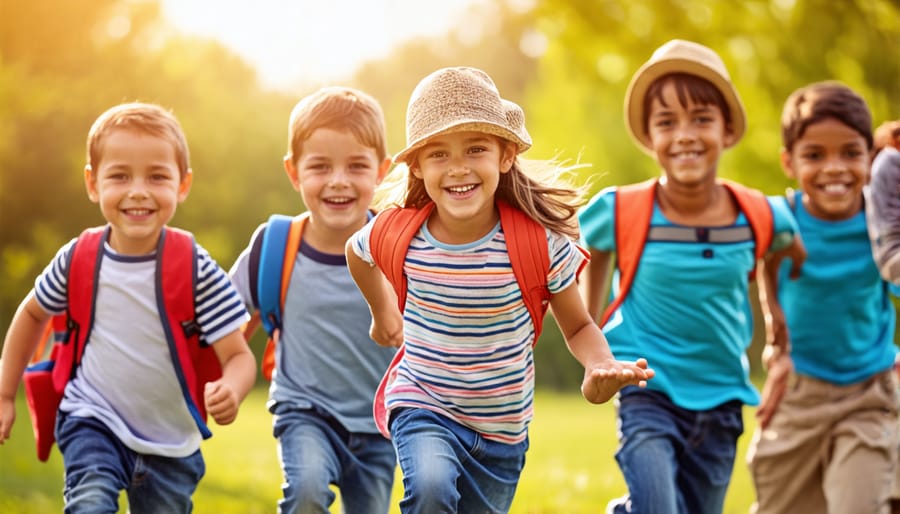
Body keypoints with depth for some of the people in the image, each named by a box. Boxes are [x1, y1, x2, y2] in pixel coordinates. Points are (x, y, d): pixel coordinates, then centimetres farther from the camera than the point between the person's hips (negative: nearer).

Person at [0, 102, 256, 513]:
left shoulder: (197, 270, -15)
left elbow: (238, 356, -14)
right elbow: (33, 313, 11)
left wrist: (230, 391, -37)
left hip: (172, 445, 1)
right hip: (94, 422, 0)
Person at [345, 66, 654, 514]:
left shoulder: (539, 241, -18)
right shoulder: (397, 235, -14)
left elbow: (578, 327, -6)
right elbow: (356, 251, 12)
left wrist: (601, 365, -26)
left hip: (502, 427, 1)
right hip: (422, 405, -1)